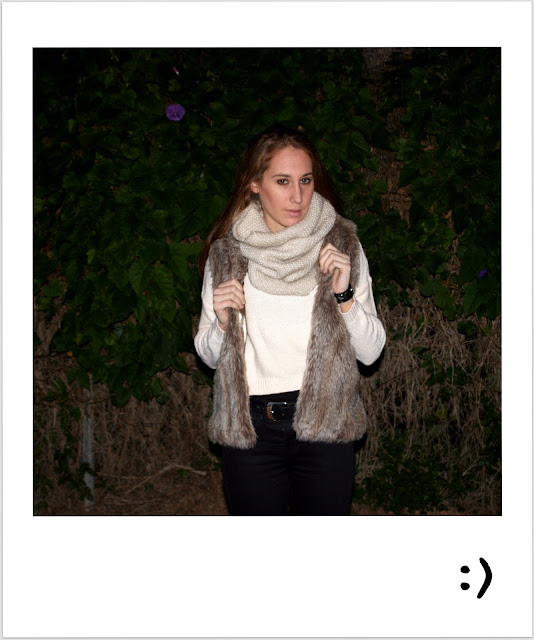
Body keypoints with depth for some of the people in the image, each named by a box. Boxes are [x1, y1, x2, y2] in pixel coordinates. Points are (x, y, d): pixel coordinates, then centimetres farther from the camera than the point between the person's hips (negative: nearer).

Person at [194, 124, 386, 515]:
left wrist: (344, 295, -15)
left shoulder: (343, 245, 0)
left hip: (325, 423, 0)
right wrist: (222, 323, -12)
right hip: (250, 427, 1)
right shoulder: (226, 254, 1)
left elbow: (371, 352, 0)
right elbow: (210, 356, 9)